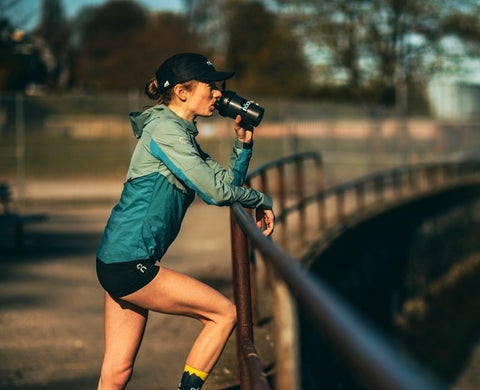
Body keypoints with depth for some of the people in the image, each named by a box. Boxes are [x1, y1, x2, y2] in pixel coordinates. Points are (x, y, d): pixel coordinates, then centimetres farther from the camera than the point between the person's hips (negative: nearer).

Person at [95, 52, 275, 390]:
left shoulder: (182, 135, 18)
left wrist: (243, 143, 7)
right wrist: (263, 201, -4)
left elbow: (230, 181, 20)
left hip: (119, 263, 10)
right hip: (130, 263, -10)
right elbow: (217, 191, -18)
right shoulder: (165, 130, -13)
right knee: (224, 313, 0)